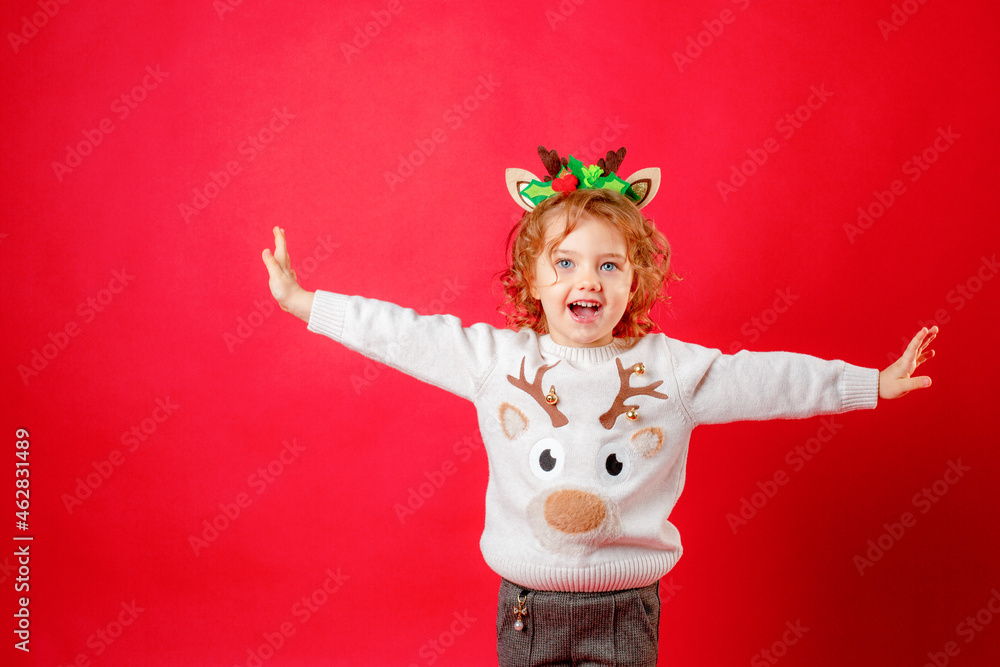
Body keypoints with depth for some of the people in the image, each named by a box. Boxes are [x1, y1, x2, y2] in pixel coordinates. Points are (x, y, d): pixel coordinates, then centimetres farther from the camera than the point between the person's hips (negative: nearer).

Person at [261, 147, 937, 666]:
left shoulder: (673, 367, -5)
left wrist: (874, 383, -1)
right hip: (526, 605, 1)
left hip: (624, 611, 0)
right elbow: (400, 334, -1)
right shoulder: (494, 357, -4)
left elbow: (772, 378, -1)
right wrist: (300, 301, 1)